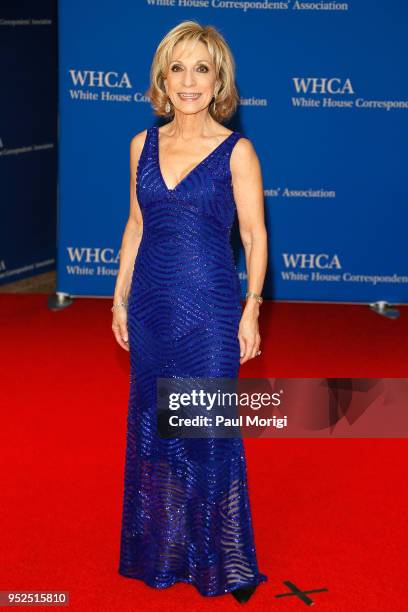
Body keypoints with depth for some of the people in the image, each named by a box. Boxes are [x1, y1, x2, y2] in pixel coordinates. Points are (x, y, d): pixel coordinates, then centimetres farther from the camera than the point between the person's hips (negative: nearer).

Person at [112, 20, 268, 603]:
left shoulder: (236, 151, -7)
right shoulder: (143, 144, 5)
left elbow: (255, 234, -5)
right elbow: (136, 224, 12)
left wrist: (251, 310, -9)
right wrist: (121, 296, 11)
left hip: (209, 310, -4)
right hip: (152, 304, 5)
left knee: (211, 430, 1)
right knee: (153, 424, 14)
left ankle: (225, 561, 20)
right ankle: (163, 548, 33)